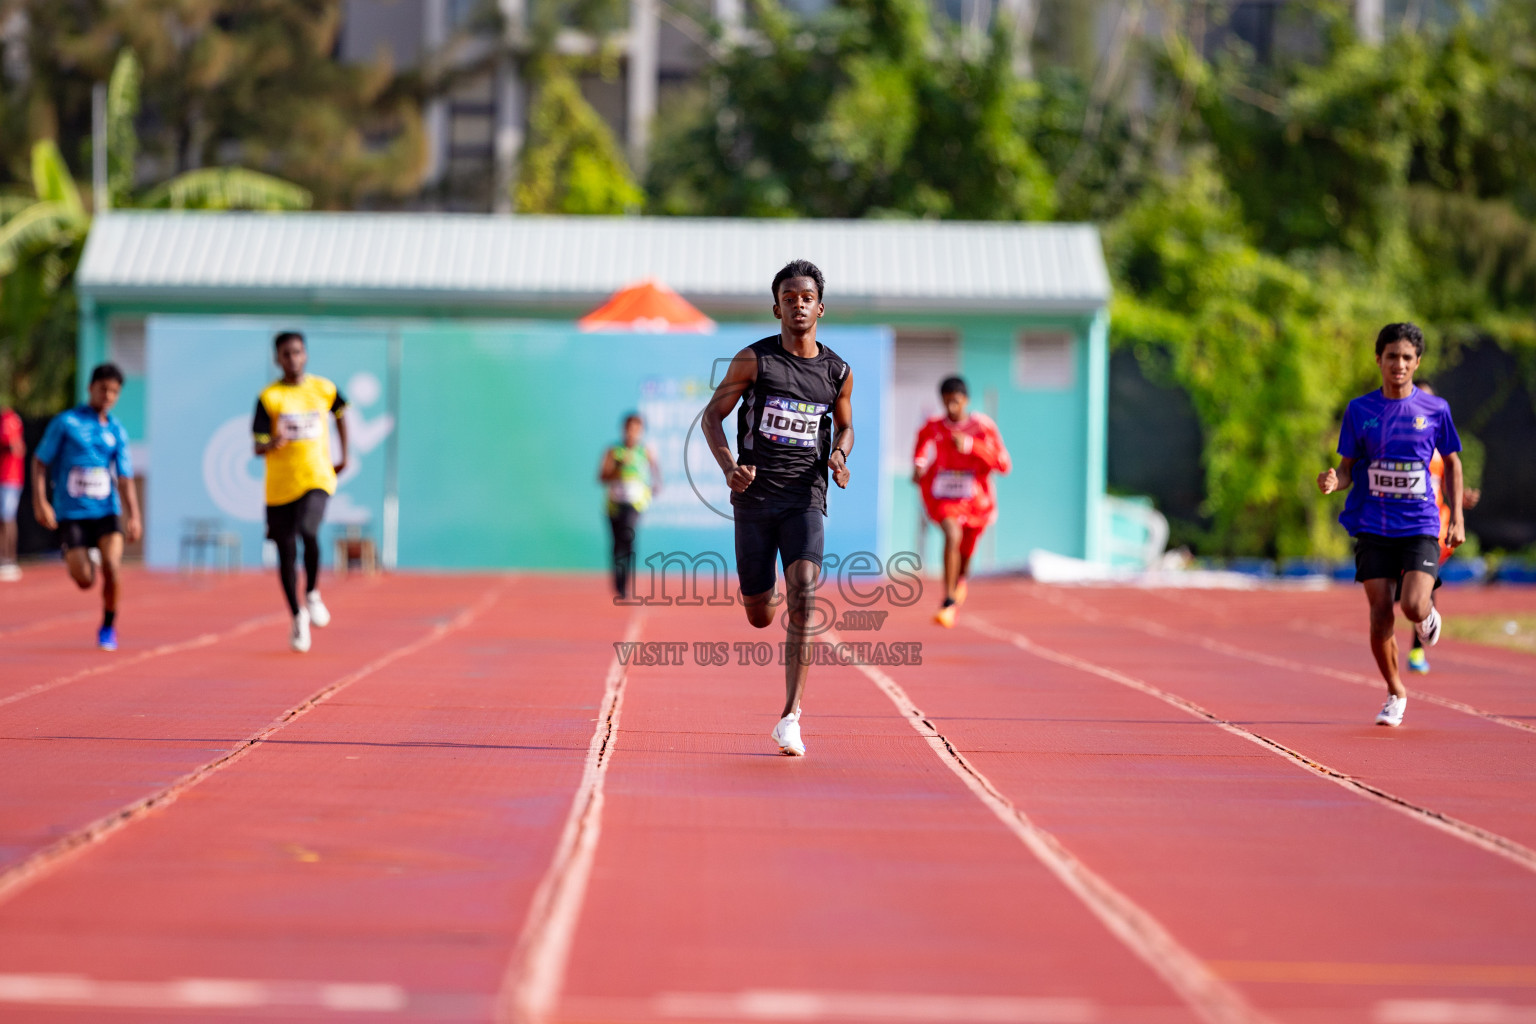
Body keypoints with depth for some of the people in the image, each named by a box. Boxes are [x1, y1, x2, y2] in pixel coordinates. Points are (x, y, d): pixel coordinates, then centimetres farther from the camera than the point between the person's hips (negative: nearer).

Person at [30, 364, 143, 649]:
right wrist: (40, 502, -8)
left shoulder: (117, 432, 8)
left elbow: (125, 479, 6)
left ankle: (108, 627, -2)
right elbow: (40, 462, 3)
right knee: (85, 581, -9)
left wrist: (134, 516, -7)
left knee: (112, 562, -22)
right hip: (71, 513, -2)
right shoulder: (65, 422, 0)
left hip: (106, 511, 2)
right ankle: (71, 559, 30)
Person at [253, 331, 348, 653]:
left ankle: (312, 594, -5)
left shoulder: (323, 389, 3)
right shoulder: (269, 397, -4)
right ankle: (298, 617, 26)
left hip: (316, 477, 0)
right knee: (286, 554, 6)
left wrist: (345, 455, 23)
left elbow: (340, 413, 26)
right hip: (279, 484, 1)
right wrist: (273, 442, -31)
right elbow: (258, 447, -9)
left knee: (308, 531, -28)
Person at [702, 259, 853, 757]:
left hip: (805, 498, 0)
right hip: (755, 497, 0)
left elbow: (845, 425, 22)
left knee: (804, 591, -22)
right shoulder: (754, 359, -3)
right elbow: (712, 416, 3)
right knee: (760, 617, 5)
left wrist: (839, 455, -1)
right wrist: (729, 466, -14)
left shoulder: (838, 373, 4)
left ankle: (790, 718, -19)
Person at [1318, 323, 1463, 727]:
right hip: (1373, 527, 1)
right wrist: (1333, 481, -18)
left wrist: (1457, 520, 6)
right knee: (1381, 613, -3)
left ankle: (1429, 614, 22)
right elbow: (1347, 468, 6)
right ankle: (1395, 694, 17)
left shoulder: (1435, 409, 0)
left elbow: (1452, 464, 11)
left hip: (1420, 526, -1)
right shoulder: (1359, 410, 2)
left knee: (1413, 606, -18)